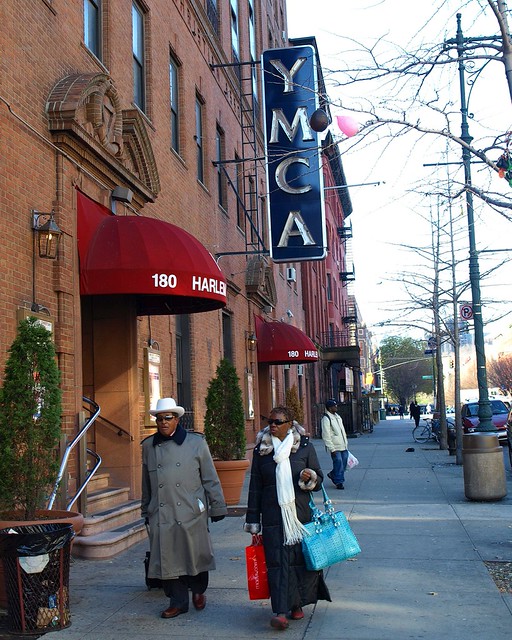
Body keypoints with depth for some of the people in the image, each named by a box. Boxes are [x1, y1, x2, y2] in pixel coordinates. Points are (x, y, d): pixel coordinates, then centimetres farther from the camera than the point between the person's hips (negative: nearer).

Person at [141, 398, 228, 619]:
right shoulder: (149, 445, 9)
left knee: (195, 554, 5)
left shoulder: (196, 443, 1)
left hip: (191, 513, -2)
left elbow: (210, 478, 4)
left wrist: (217, 507, 3)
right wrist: (146, 511, 21)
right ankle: (178, 601, 18)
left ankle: (198, 590, 31)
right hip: (161, 515, 2)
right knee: (168, 558, 4)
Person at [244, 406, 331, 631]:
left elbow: (318, 479, 9)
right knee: (277, 561, -7)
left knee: (300, 557, 4)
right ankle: (281, 612, -10)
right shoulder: (261, 450, 6)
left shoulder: (305, 447, 3)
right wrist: (253, 522, 8)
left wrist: (309, 478, -16)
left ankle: (297, 604, 22)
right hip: (273, 517, 0)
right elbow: (255, 488, 9)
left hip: (300, 513, 0)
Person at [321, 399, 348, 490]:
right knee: (338, 463, -6)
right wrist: (332, 449, -18)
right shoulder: (326, 419, -13)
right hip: (335, 447, -8)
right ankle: (338, 482, 6)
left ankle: (333, 474, 29)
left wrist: (346, 443, 20)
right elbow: (326, 436, -16)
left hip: (343, 446, 8)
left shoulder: (337, 416, 15)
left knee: (344, 462, 8)